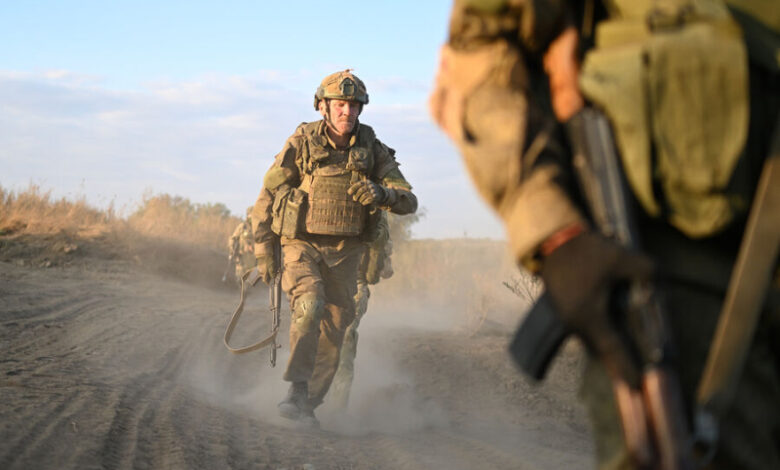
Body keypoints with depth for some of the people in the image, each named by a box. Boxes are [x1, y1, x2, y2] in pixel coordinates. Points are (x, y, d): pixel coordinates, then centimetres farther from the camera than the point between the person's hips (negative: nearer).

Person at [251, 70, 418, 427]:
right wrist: (263, 250, -4)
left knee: (333, 334, 6)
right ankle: (297, 391, -30)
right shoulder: (301, 145, -7)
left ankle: (308, 405, 21)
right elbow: (267, 197, 0)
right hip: (302, 246, -3)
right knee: (309, 305, -29)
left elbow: (409, 202, -5)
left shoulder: (373, 150, 0)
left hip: (345, 253, 3)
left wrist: (382, 194, -27)